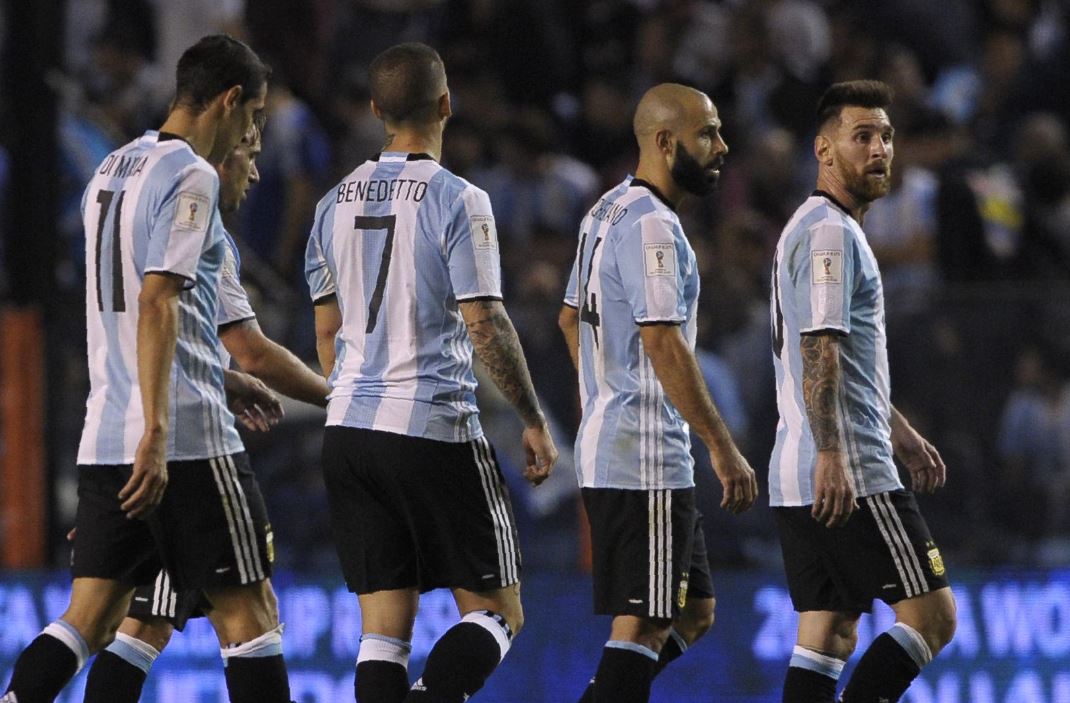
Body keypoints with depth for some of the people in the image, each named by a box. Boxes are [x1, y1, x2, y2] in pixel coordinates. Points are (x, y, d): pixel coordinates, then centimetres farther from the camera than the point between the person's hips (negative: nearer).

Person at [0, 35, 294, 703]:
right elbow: (158, 305, -19)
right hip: (188, 437, -8)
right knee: (247, 610, 0)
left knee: (90, 619, 6)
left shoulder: (110, 172, 18)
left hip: (106, 439, 8)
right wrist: (155, 434, -24)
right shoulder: (191, 177, -10)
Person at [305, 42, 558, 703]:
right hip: (436, 428, -6)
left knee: (385, 627, 6)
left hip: (348, 430, 6)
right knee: (495, 612, 3)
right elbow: (486, 326, -11)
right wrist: (535, 420, -2)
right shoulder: (457, 200, -8)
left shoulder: (337, 202, 10)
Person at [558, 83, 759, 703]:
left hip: (606, 439, 10)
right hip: (646, 458, -10)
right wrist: (724, 447, -22)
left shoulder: (610, 211, 16)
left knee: (694, 613, 14)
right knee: (644, 625, -8)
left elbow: (572, 317, 26)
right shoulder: (651, 224, -16)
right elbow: (663, 344, -23)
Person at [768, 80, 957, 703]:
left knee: (829, 635, 6)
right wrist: (831, 457, -27)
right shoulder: (831, 232, -11)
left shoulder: (814, 229, 22)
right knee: (932, 616, -8)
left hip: (798, 481, 10)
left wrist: (897, 430, 34)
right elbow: (820, 352, -20)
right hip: (852, 476, -10)